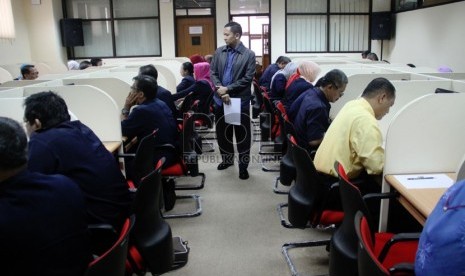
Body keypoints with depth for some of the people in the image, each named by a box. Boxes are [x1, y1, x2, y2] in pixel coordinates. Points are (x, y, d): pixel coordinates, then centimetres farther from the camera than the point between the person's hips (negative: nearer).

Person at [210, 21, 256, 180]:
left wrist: (227, 89, -17)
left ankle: (243, 166, 16)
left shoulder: (249, 55, -6)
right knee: (222, 132, 15)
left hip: (240, 101, -4)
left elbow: (248, 79, -12)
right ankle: (227, 159, 35)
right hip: (221, 100, 4)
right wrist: (221, 92, -13)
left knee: (242, 135, 4)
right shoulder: (219, 52, 7)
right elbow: (212, 73, 2)